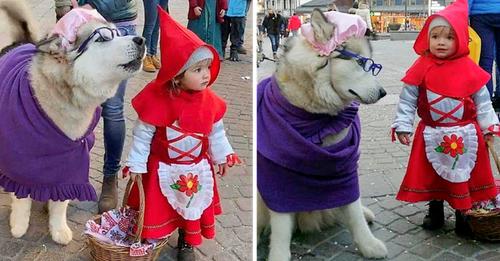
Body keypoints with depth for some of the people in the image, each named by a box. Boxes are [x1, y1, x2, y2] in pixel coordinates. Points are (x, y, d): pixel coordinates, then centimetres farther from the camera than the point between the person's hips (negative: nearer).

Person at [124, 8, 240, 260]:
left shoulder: (210, 101, -12)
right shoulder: (158, 101, -25)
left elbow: (216, 133, 4)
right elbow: (143, 135, -15)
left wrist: (223, 156, 6)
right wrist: (136, 164, -10)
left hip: (196, 170, 4)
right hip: (163, 170, -4)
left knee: (192, 209, 20)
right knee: (156, 208, 13)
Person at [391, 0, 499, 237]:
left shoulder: (469, 69, -5)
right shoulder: (421, 68, -7)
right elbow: (407, 99, -3)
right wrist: (402, 125, -5)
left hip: (465, 135, 0)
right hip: (432, 136, 0)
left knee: (464, 176, 10)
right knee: (431, 176, 12)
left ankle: (463, 216, 27)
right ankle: (435, 213, 31)